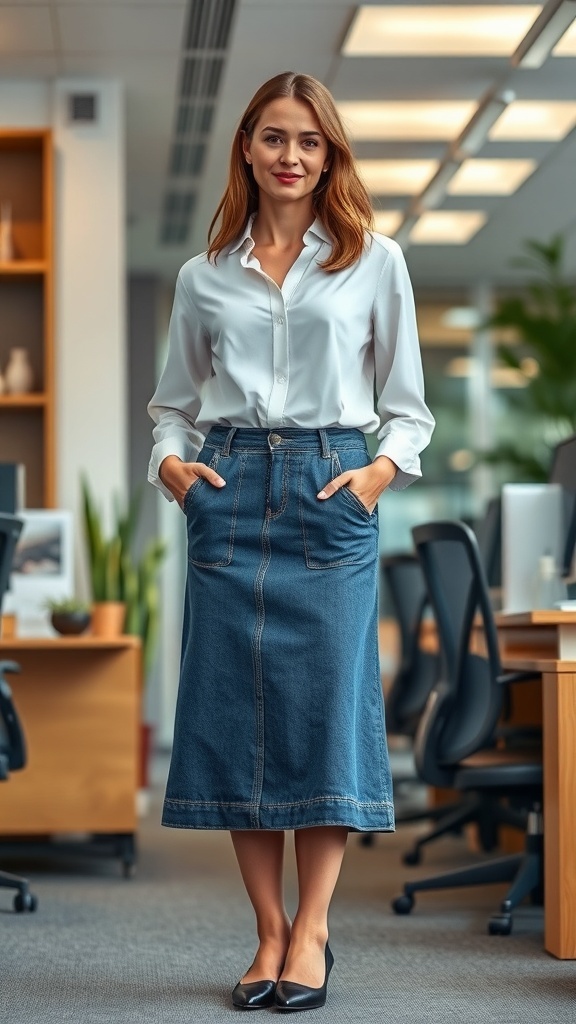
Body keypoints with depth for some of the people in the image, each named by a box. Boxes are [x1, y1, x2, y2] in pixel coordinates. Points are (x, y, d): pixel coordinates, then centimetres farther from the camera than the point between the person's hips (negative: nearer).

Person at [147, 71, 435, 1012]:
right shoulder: (205, 277, 13)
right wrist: (170, 460, -2)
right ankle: (270, 930, 7)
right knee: (233, 703, -2)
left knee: (327, 702, -5)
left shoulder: (374, 261, 9)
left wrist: (384, 466, -7)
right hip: (228, 492, 2)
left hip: (333, 487, -2)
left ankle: (310, 931, 5)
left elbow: (407, 403, 10)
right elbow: (173, 401, 18)